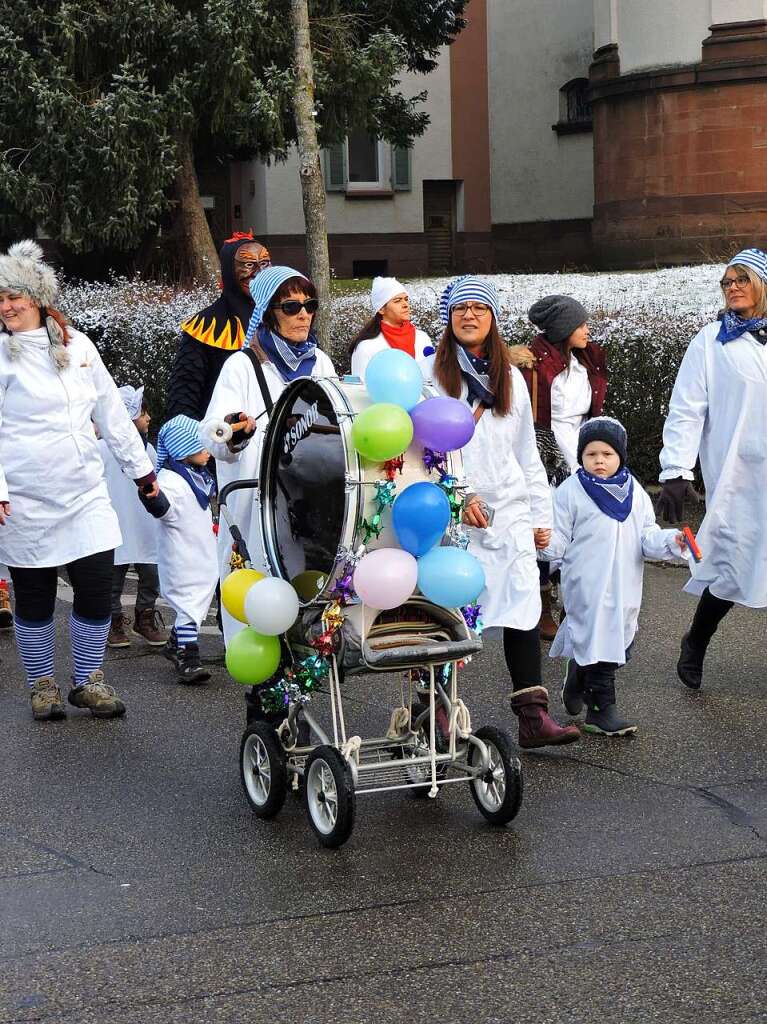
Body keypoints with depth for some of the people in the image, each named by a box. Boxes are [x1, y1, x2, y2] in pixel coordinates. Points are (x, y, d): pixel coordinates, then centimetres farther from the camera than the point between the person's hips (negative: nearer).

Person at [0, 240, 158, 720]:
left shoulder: (77, 343, 7)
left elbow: (111, 412, 14)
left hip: (85, 494, 3)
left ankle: (88, 681, 17)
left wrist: (142, 468, 14)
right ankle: (43, 683, 23)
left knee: (98, 587, 0)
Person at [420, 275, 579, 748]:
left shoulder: (511, 378, 17)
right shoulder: (430, 373, 1)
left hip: (509, 513, 4)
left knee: (523, 607, -6)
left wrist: (542, 515, 16)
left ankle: (533, 716, -8)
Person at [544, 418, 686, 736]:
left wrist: (671, 542, -9)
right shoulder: (571, 491, -3)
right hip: (587, 587, -5)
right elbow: (560, 539, -2)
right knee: (596, 640, -8)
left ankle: (576, 686, 35)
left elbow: (648, 537, 11)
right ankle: (601, 708, 0)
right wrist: (544, 541, -24)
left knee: (618, 637, 12)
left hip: (625, 588, 5)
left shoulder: (634, 493, 11)